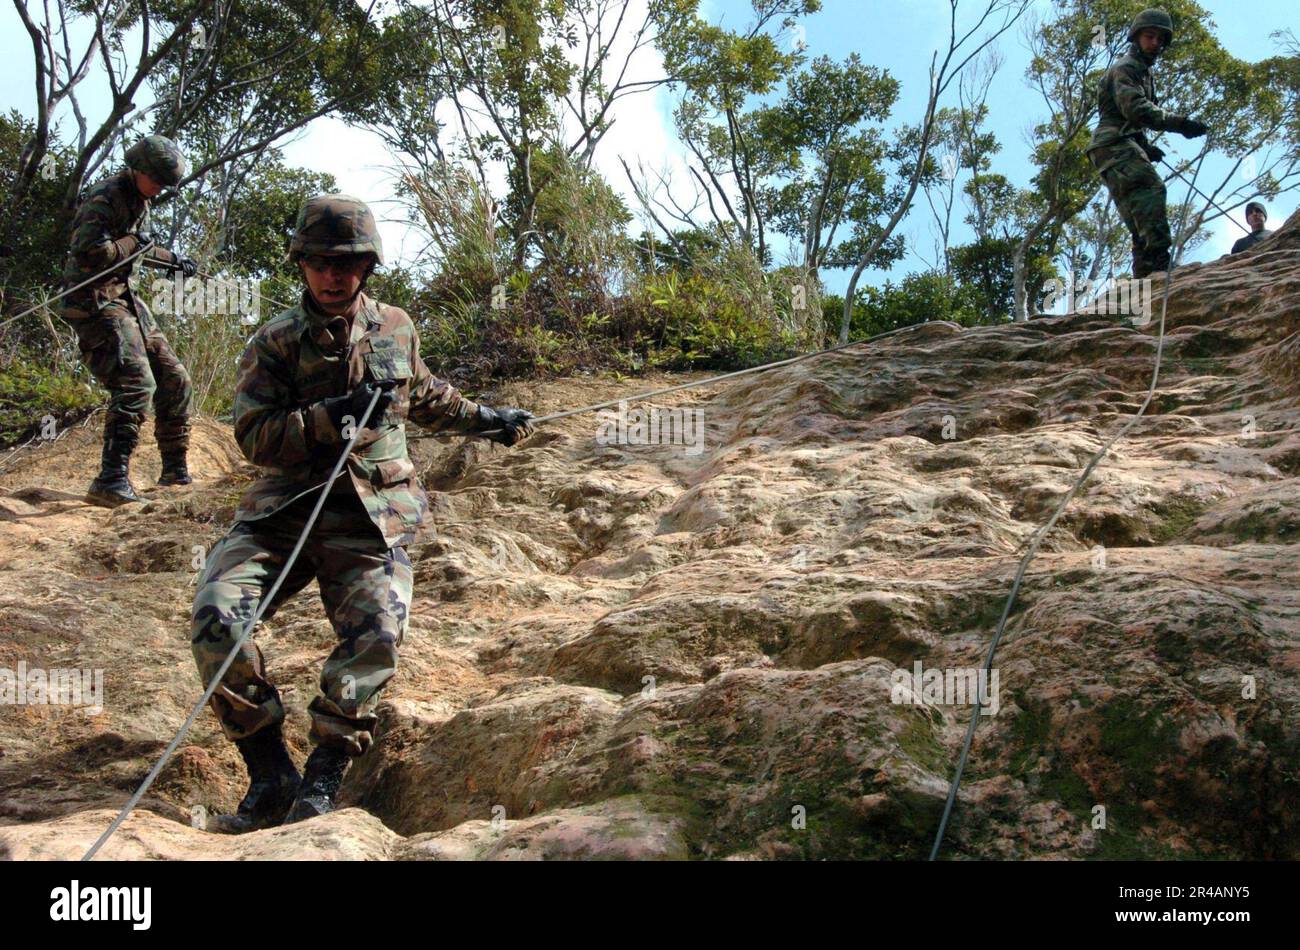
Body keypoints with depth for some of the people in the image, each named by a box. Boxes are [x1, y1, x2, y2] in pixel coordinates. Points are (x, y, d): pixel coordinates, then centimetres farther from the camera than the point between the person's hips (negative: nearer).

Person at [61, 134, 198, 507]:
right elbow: (89, 253, -27)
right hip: (96, 304, -10)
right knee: (136, 382, -23)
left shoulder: (139, 200, 15)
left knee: (175, 381, 9)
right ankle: (110, 482, -24)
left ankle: (175, 471, 18)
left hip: (128, 302, 10)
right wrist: (134, 241, -16)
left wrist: (173, 259, 36)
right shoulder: (105, 198, -14)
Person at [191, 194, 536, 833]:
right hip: (284, 508, 0)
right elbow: (253, 437, -7)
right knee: (217, 616, -22)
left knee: (376, 632, -24)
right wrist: (333, 416, -18)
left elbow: (423, 396, 32)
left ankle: (323, 779, -9)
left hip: (373, 514, 1)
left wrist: (485, 418, 36)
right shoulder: (275, 343, 3)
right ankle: (268, 775, -8)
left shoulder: (395, 329, 12)